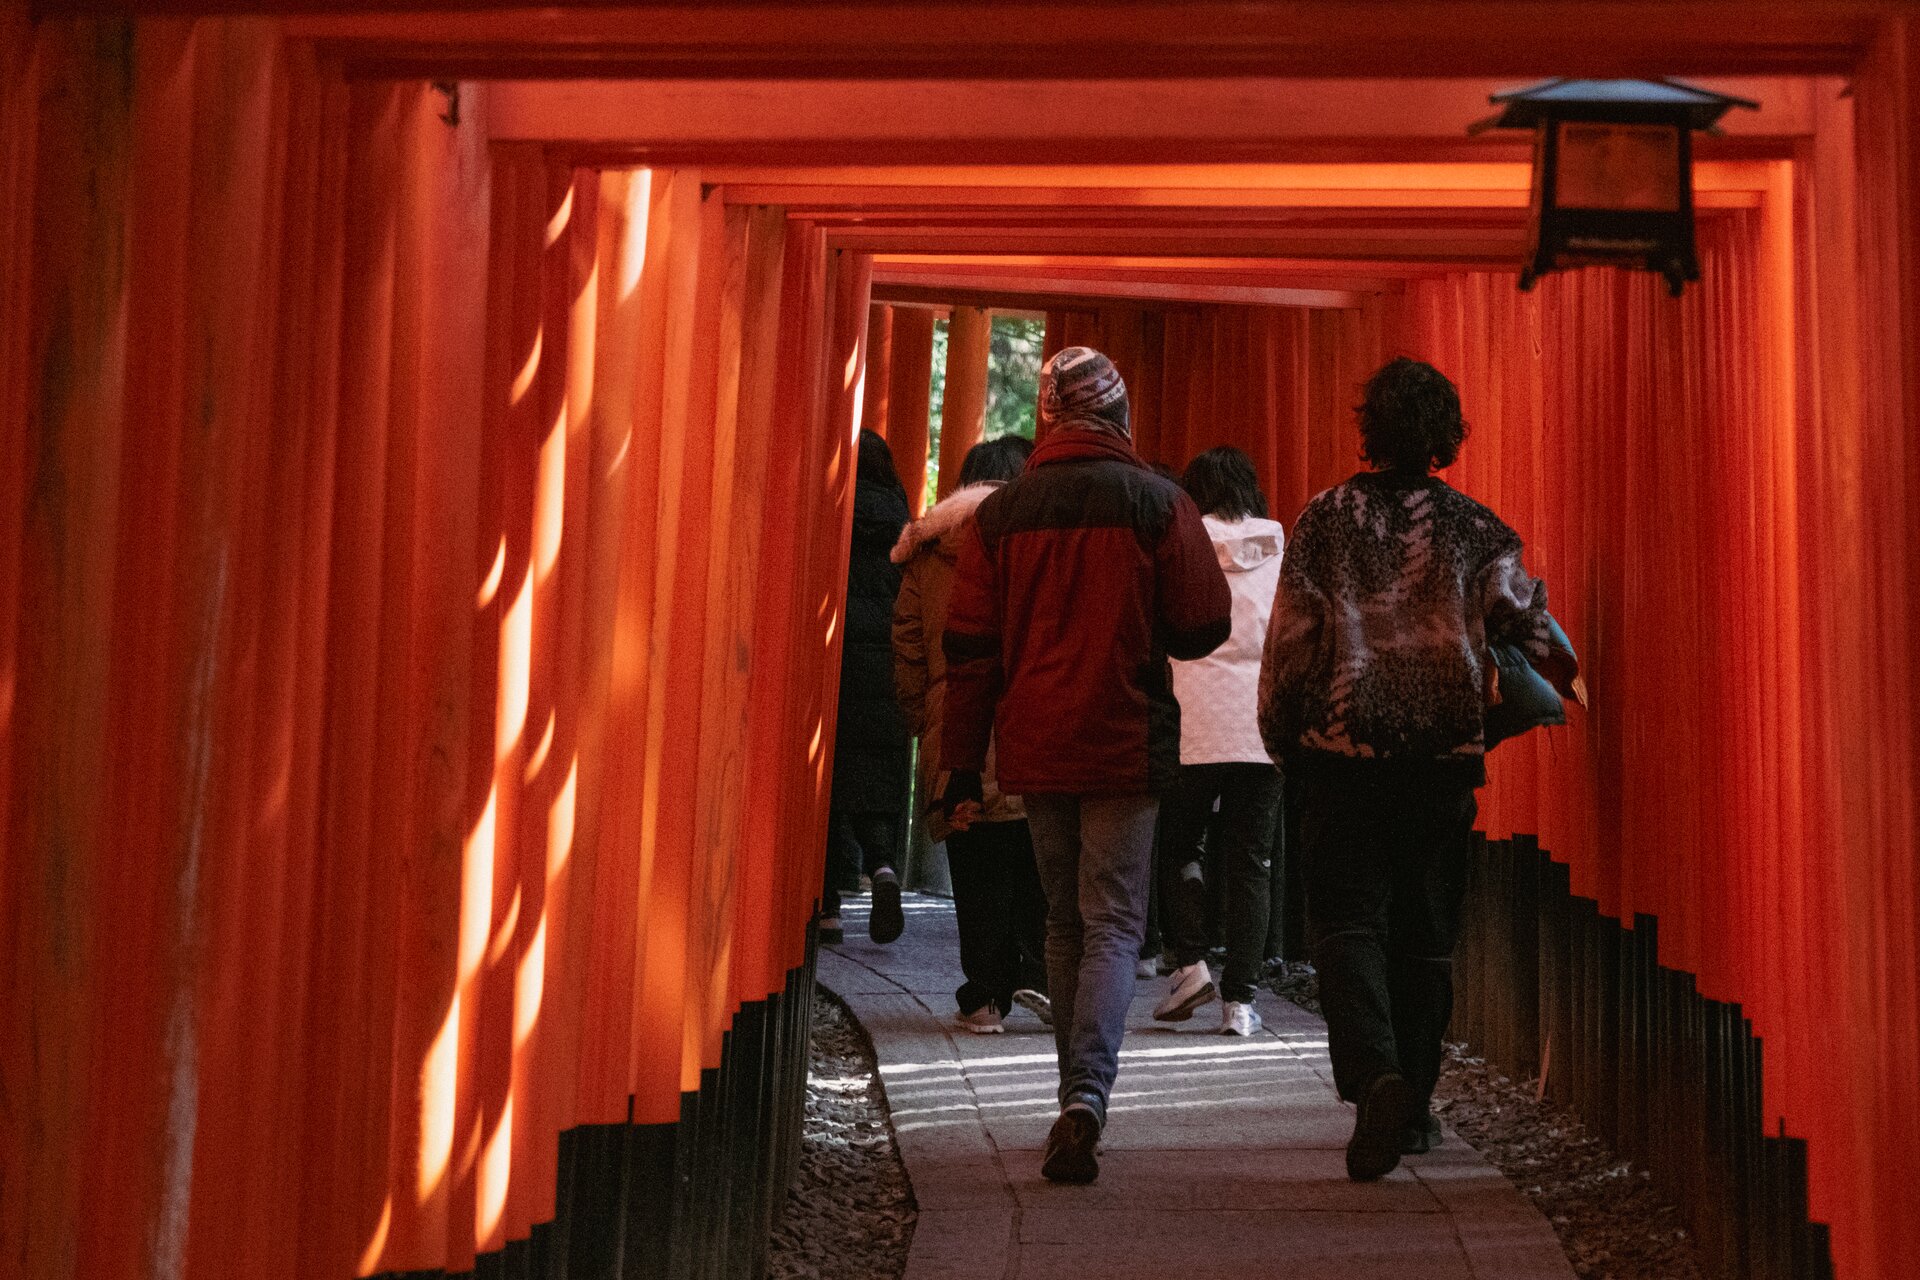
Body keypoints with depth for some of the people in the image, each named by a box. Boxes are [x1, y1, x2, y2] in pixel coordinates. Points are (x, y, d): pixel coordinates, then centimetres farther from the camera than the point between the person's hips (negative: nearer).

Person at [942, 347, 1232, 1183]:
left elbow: (969, 646, 3)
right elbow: (1204, 627, -3)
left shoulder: (1002, 512, 3)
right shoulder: (1157, 503, -5)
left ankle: (1076, 1094, 21)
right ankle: (1086, 1097, -19)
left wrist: (962, 762, 9)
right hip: (1127, 742, -3)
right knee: (1112, 925, -2)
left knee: (1064, 923, 17)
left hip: (1034, 749, 3)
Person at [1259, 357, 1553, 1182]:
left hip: (1344, 750, -2)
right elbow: (1521, 625, -4)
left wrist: (1282, 740, 10)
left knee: (1347, 920, 0)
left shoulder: (1326, 519, 0)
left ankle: (1374, 1073, -23)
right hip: (1446, 752, 2)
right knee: (1426, 930, 11)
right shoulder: (1474, 528, 3)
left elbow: (1292, 636, -1)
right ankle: (1412, 1105, 16)